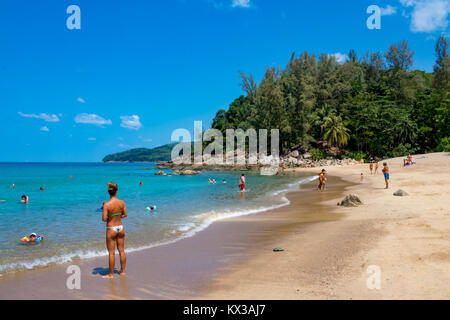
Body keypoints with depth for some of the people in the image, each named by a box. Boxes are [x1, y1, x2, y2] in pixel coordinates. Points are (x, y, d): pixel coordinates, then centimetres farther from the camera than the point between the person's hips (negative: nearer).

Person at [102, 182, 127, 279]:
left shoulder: (107, 204, -18)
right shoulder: (121, 202, -6)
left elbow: (104, 219, -17)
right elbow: (125, 215, 4)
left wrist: (108, 218, 3)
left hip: (111, 229, -4)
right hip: (120, 227, 4)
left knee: (111, 253, 6)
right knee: (121, 250, 16)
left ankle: (111, 274, 15)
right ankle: (122, 271, 27)